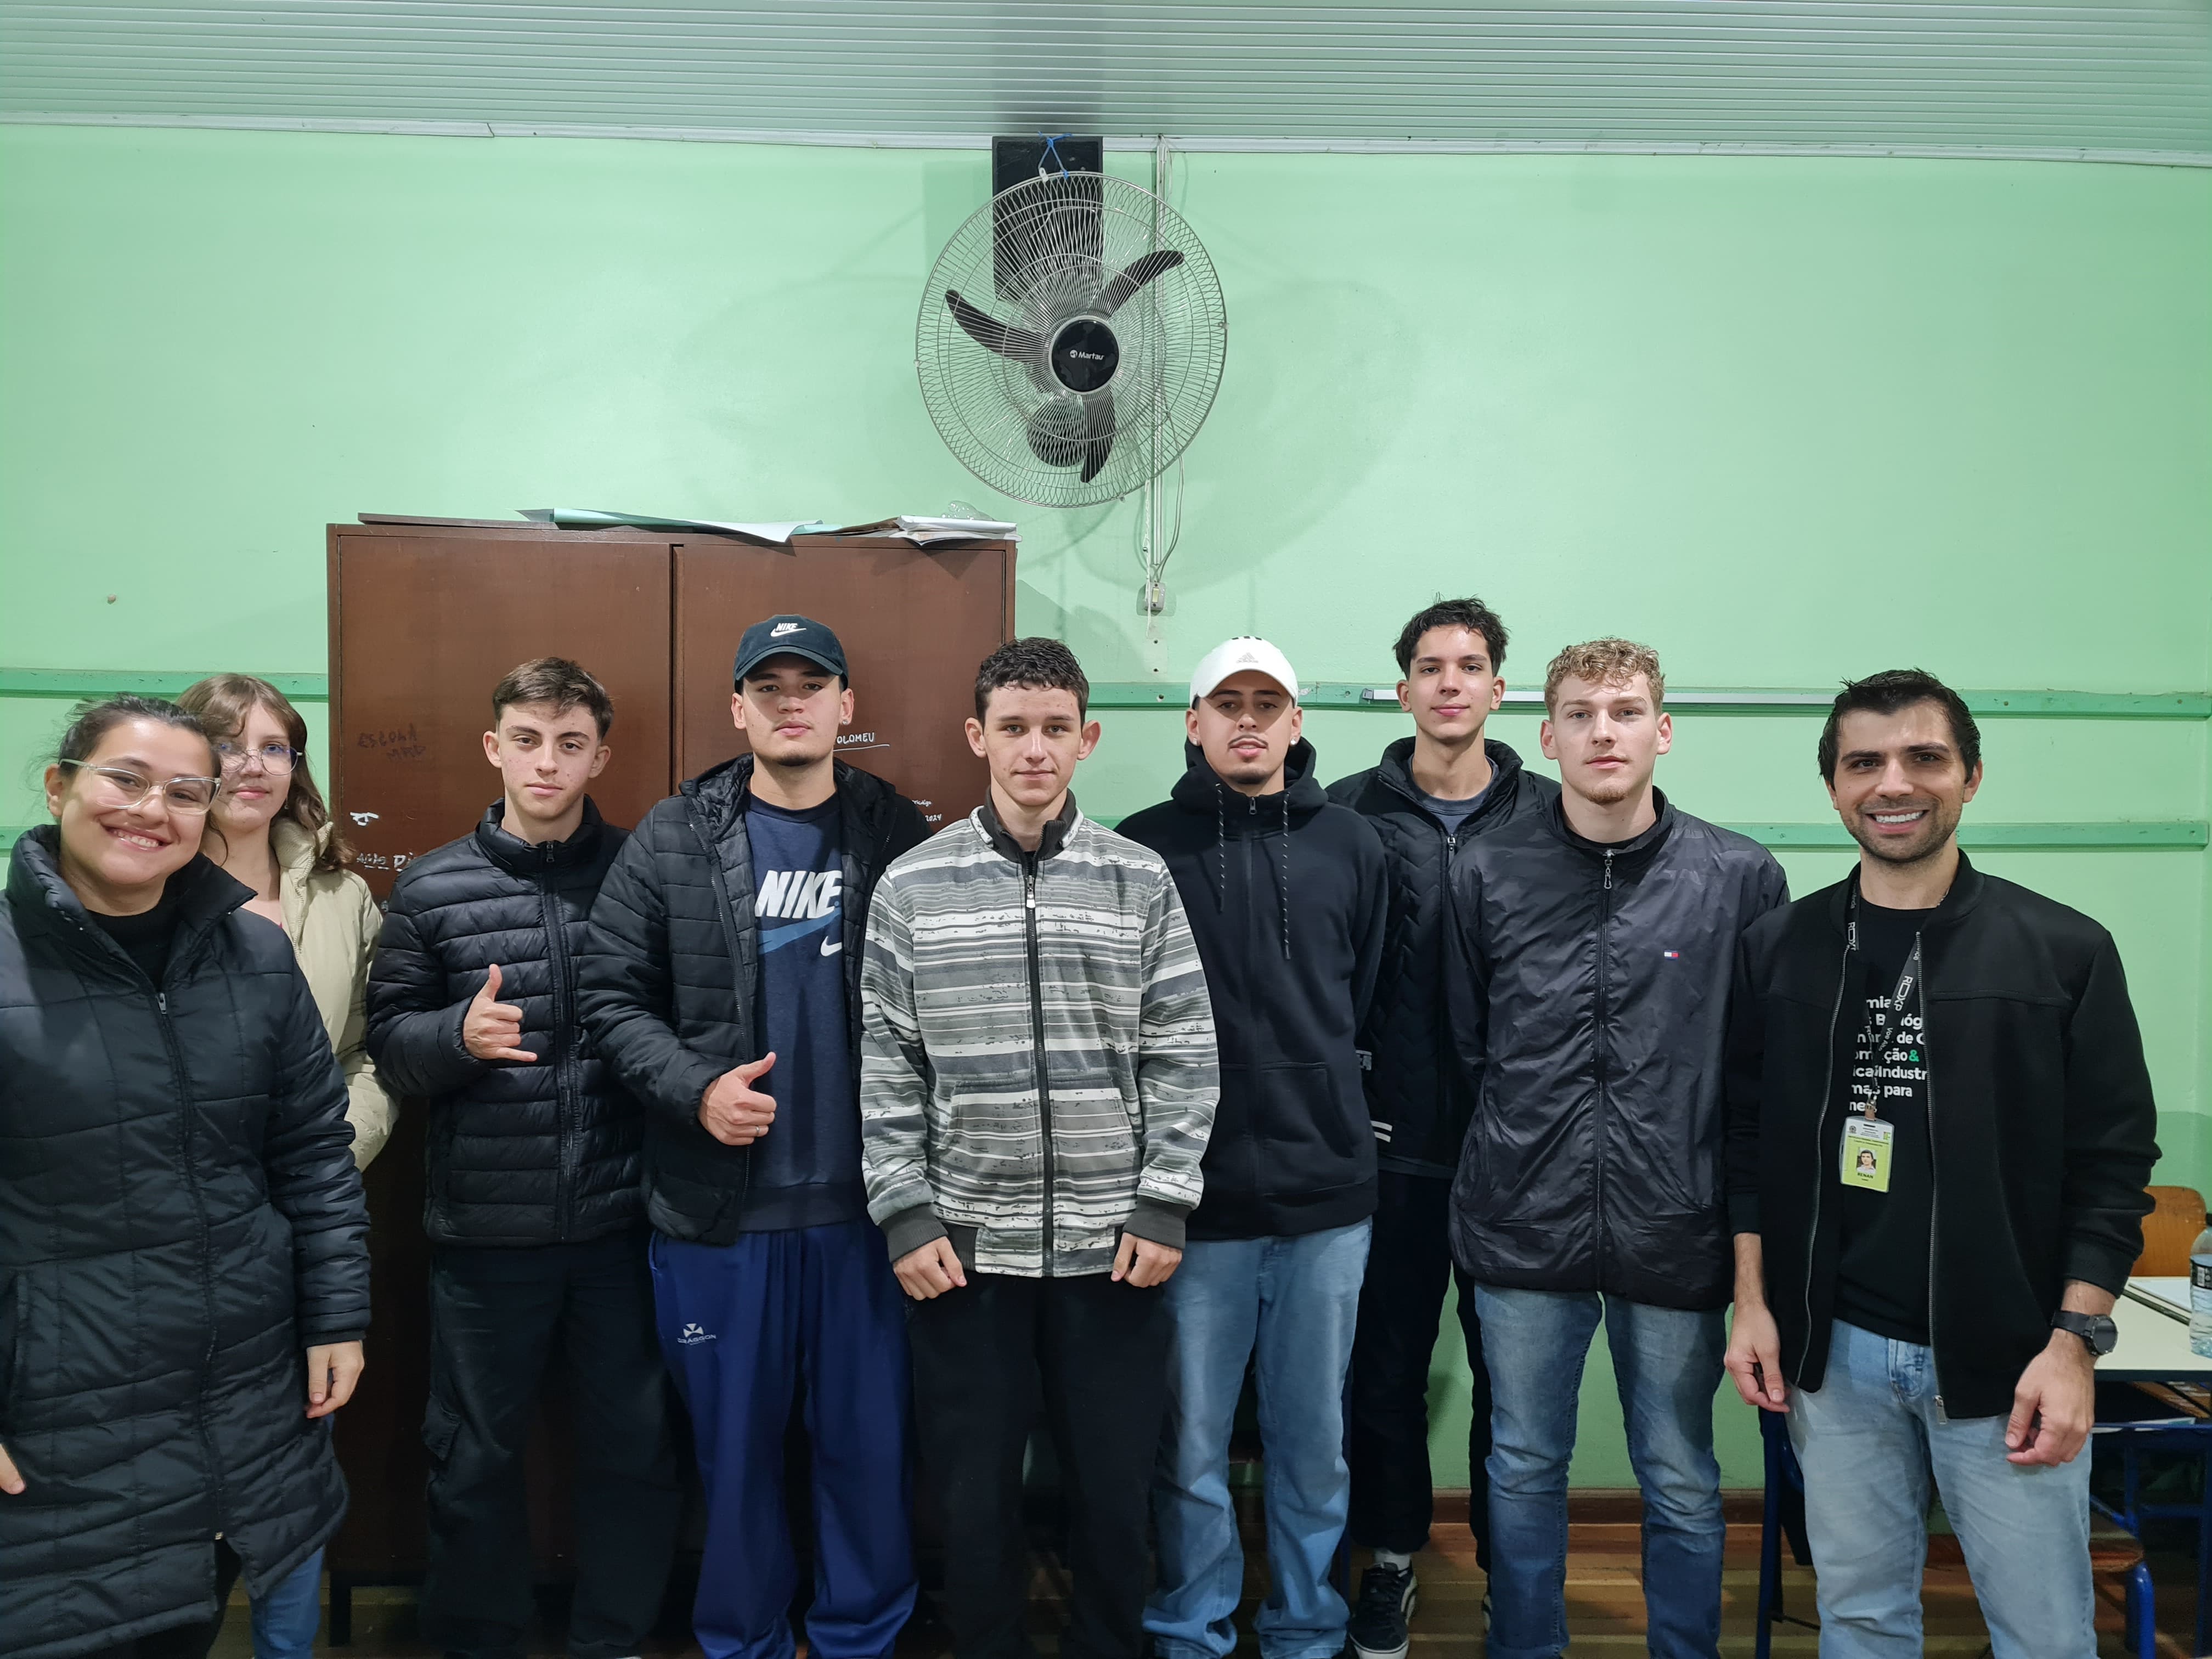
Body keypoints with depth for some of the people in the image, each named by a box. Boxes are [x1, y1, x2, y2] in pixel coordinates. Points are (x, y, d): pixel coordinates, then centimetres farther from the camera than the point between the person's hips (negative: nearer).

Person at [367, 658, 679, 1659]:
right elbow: (387, 1041, 3)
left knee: (636, 1444, 12)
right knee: (476, 1453, 14)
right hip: (486, 1227, 0)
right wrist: (459, 1034, -16)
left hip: (621, 1219, 0)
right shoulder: (433, 889, 1)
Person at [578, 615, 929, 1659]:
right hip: (717, 1209, 0)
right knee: (735, 1446, 14)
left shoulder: (898, 835, 1)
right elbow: (612, 993, 2)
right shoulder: (673, 841, 1)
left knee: (869, 1443, 11)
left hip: (863, 1203, 0)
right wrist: (695, 1090, -12)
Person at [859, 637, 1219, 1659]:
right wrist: (904, 1212, -4)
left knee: (1114, 1489, 12)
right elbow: (886, 1067, 1)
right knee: (974, 1494, 12)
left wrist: (1164, 1203, -4)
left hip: (1113, 1244, 0)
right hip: (964, 1242, 0)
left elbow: (1183, 1055, 1)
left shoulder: (1141, 882, 1)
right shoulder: (911, 887, 0)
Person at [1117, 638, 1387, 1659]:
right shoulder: (1142, 848, 0)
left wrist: (1327, 1109, 6)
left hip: (1327, 1196, 2)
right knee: (1191, 1449, 8)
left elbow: (1368, 1002, 11)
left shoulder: (1351, 846, 7)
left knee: (1315, 1444, 13)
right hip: (1197, 1197, -2)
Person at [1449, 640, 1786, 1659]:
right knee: (1523, 1470, 15)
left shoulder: (1742, 877, -2)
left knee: (1682, 1485, 14)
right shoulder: (1489, 874, 0)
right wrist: (1512, 1150, 7)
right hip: (1525, 1226, 1)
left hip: (1676, 1231, -1)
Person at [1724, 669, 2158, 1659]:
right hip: (1831, 1350, 2)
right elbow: (1748, 1140, 7)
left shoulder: (2065, 951, -3)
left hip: (2005, 1359, -1)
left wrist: (2074, 1342, -9)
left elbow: (2114, 1160, -3)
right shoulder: (1778, 950, 3)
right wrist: (1754, 1303, 2)